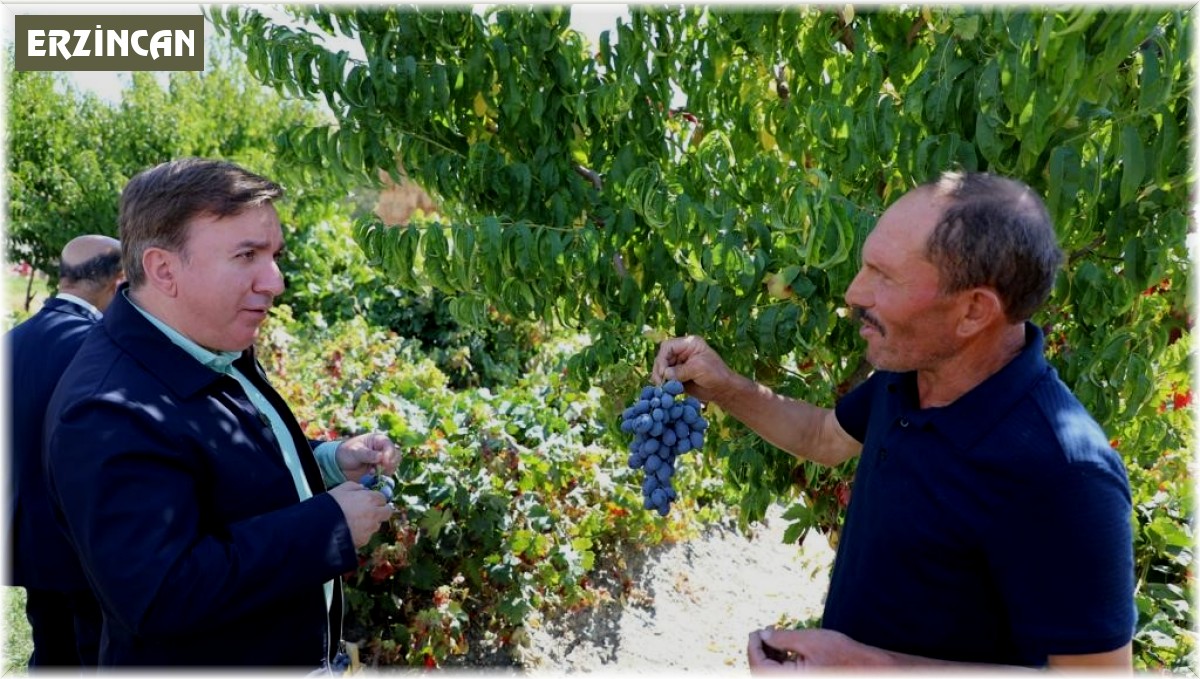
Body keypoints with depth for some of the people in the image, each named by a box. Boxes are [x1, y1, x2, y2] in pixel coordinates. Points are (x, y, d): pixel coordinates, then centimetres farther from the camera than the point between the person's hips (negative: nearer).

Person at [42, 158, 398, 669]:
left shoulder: (218, 353, 0)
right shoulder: (112, 416, -29)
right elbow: (158, 597, -34)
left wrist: (328, 461, -4)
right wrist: (331, 524, -29)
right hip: (201, 659, -8)